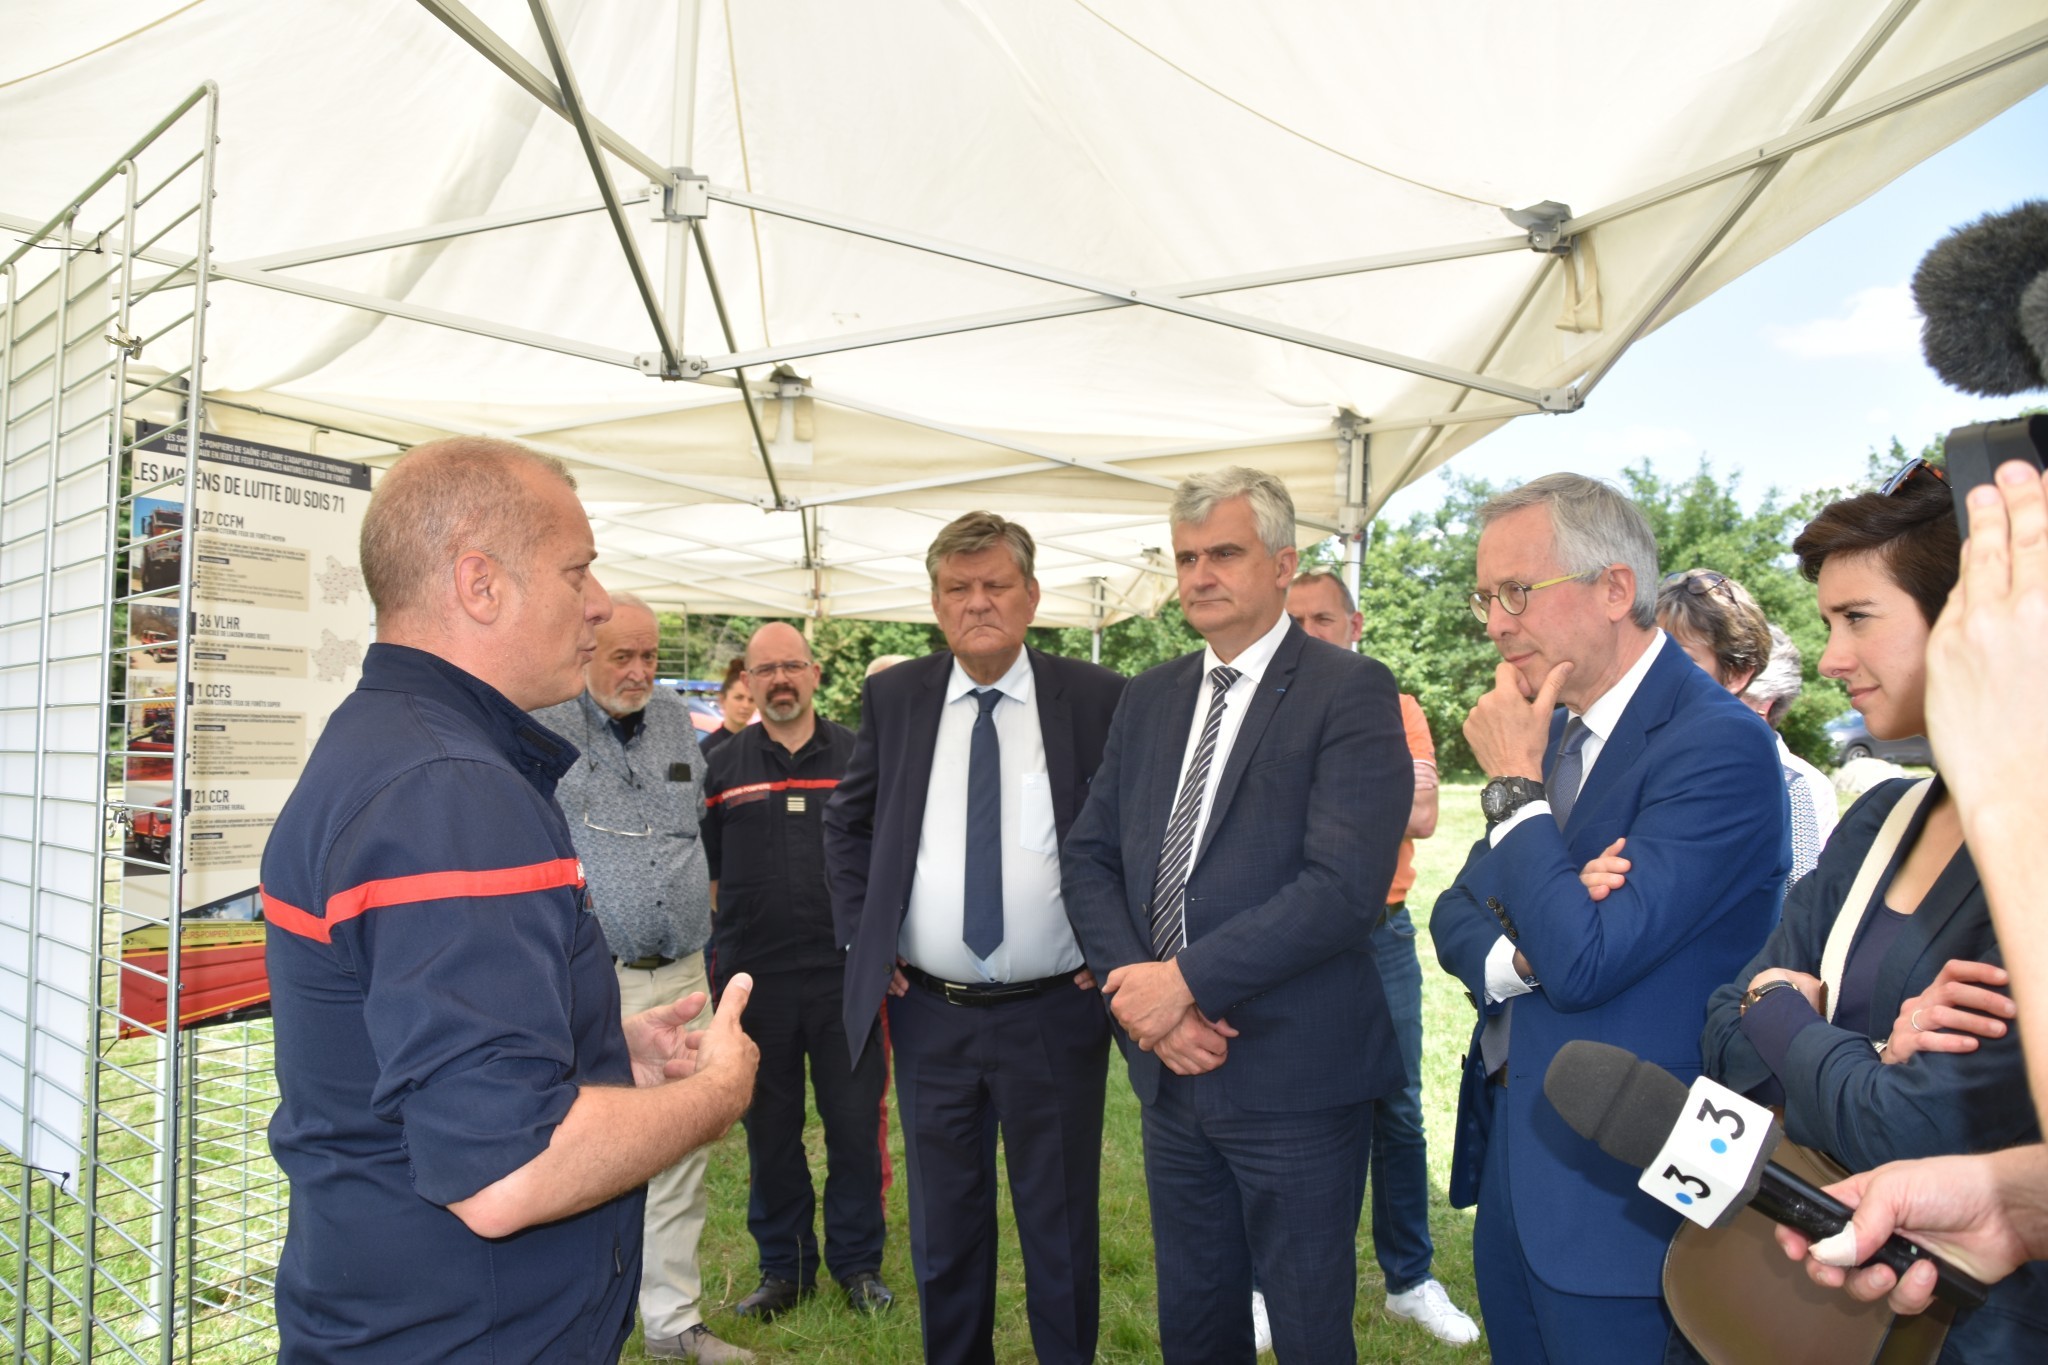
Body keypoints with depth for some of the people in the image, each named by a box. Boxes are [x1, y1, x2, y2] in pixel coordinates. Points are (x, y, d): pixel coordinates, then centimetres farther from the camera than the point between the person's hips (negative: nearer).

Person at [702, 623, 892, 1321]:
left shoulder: (859, 758, 4)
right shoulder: (722, 766, 5)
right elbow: (703, 872, 9)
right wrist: (713, 964, 5)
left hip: (846, 974, -1)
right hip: (754, 976, 1)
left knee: (855, 1124, 7)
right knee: (769, 1130, 12)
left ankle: (858, 1262, 25)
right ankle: (783, 1267, 29)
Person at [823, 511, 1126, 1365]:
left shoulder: (1097, 700, -6)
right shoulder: (892, 698, 2)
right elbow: (846, 822, 12)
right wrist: (861, 936, 5)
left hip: (1057, 1012, -2)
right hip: (928, 1013, 2)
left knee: (1062, 1230, 14)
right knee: (944, 1231, 19)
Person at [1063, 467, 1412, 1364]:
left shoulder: (1350, 692, -11)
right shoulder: (1150, 697, 8)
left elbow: (1344, 885, -21)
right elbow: (1090, 857, 5)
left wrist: (1187, 980, -20)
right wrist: (1132, 987, -11)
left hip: (1297, 1078, -5)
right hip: (1170, 1071, 6)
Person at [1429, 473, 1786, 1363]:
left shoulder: (1718, 743, -20)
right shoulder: (1553, 733, 6)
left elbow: (1583, 962, -26)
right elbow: (1455, 916, 7)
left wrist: (1514, 783, -18)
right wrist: (1520, 952, -15)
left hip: (1614, 1198, -7)